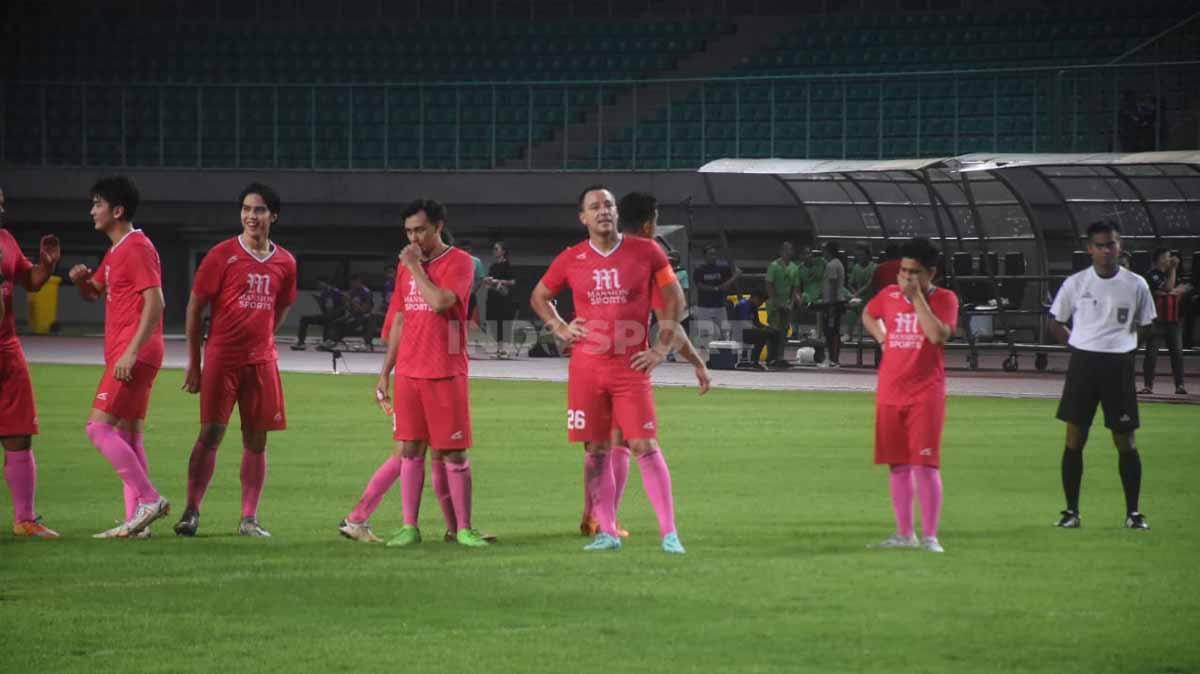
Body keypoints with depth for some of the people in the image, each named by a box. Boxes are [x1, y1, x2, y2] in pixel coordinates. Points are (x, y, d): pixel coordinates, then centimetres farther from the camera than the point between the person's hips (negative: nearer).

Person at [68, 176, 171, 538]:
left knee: (99, 426, -14)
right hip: (123, 354, 10)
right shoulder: (116, 251, 19)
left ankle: (149, 499, -15)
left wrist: (131, 351, -25)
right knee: (128, 435, 8)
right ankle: (135, 520, 7)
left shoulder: (138, 248, -12)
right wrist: (80, 280, 6)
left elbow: (155, 302, -20)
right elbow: (94, 292, 31)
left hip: (134, 355, -10)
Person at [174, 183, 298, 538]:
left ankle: (249, 518, 10)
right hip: (221, 358, -4)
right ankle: (191, 511, -3)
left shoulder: (284, 262, 7)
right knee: (211, 434, -7)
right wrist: (194, 363, -2)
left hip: (262, 361, 4)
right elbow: (195, 307, -1)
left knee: (256, 440, 4)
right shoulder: (222, 255, -4)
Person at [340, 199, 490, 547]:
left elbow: (440, 302, -22)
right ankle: (410, 527, 6)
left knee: (453, 452, -2)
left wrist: (415, 267, -12)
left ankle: (463, 529, 4)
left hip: (446, 374, -5)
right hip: (408, 373, 5)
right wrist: (385, 372, 16)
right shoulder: (406, 267, 14)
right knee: (409, 449, 3)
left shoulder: (459, 262, -5)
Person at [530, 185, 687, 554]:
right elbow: (539, 297, 20)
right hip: (586, 368, 2)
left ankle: (669, 533, -7)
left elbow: (674, 298, 8)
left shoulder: (646, 252, 0)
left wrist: (661, 348, 2)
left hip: (631, 368, -2)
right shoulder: (571, 260, 4)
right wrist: (560, 329, 5)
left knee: (645, 446, -9)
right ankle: (607, 533, 12)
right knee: (596, 451, 4)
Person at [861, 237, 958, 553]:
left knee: (925, 464, -11)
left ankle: (930, 536, -8)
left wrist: (917, 296, -19)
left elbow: (938, 334, -23)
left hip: (925, 394, -5)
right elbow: (868, 314, 29)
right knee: (897, 465, 9)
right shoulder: (889, 295, 8)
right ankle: (904, 534, 17)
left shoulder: (944, 299, -6)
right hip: (889, 393, 5)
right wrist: (881, 337, 10)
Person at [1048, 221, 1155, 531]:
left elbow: (1145, 327, 12)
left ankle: (1133, 511, 11)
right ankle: (1071, 511, 8)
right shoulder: (1076, 284, 2)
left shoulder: (1135, 285, 1)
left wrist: (1122, 346, 1)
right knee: (1074, 439, 0)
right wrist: (1081, 344, 0)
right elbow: (1056, 324, 11)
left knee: (1125, 441, 2)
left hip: (1119, 366, 0)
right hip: (1083, 365, 0)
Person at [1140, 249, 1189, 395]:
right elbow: (1168, 288, -18)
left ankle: (1180, 385, 2)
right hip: (1156, 320, -6)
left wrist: (1175, 291, -9)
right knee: (1151, 353, -4)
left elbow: (1187, 288, 10)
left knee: (1177, 352, 1)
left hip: (1172, 320, 6)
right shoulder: (1153, 275, -7)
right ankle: (1148, 385, -1)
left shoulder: (1171, 273, 16)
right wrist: (1173, 269, -15)